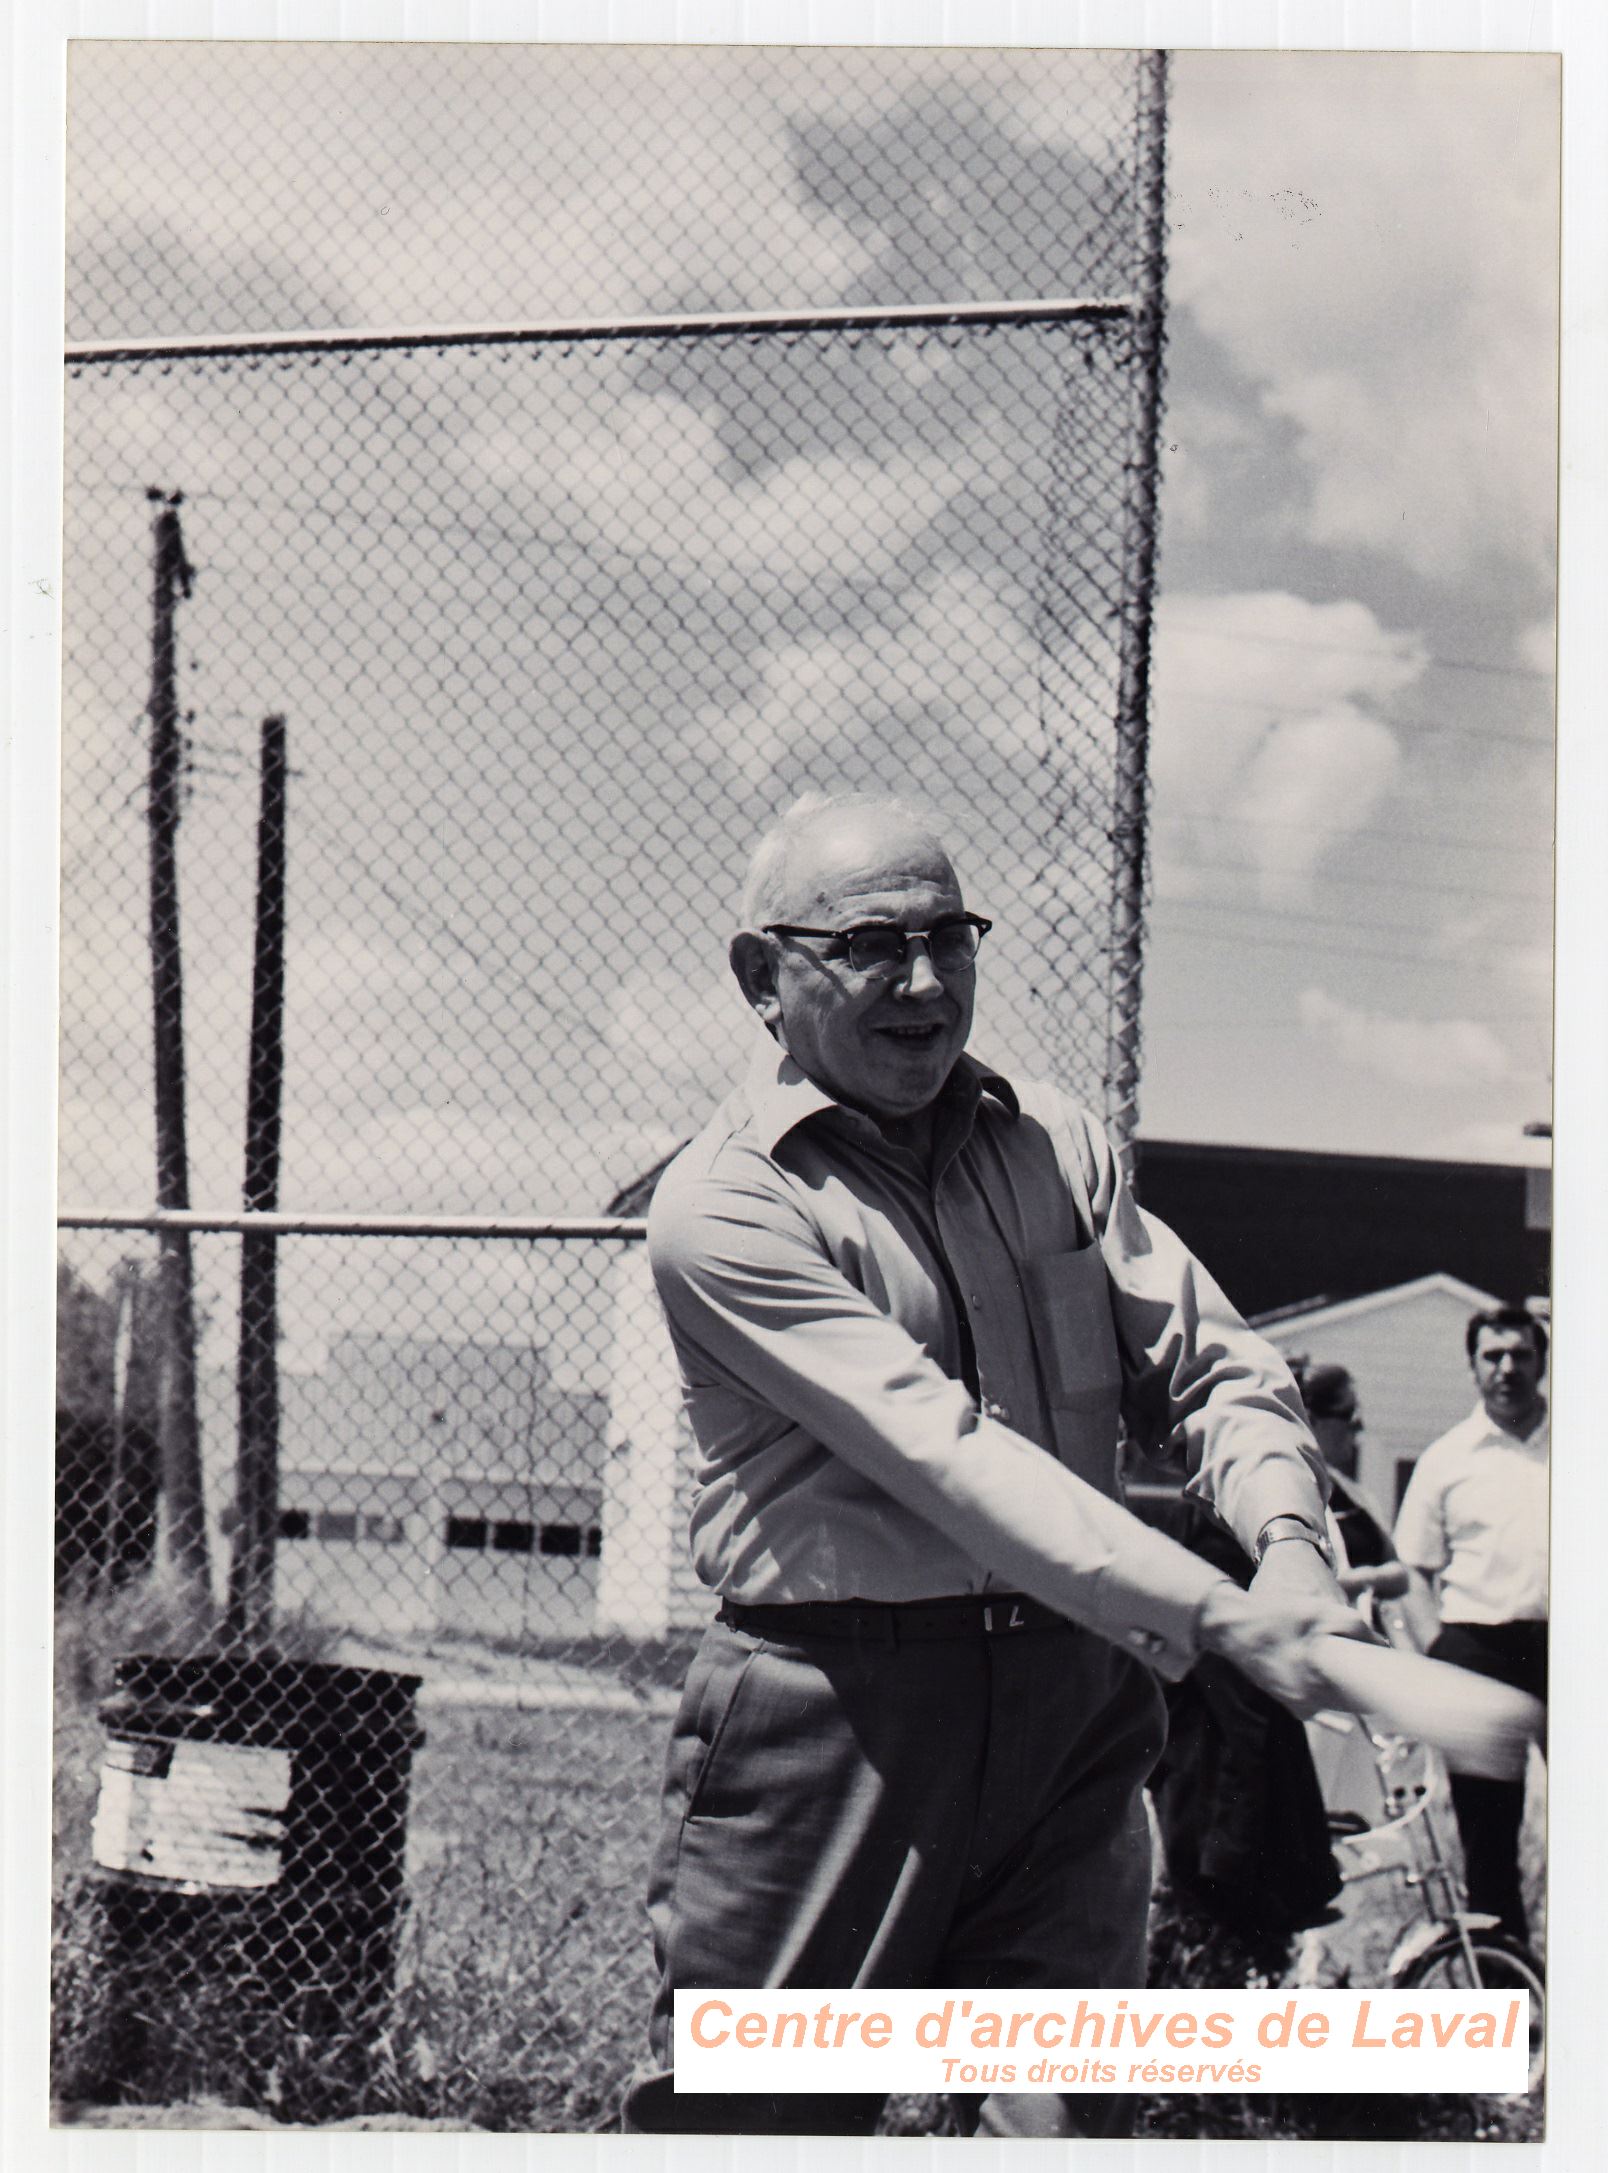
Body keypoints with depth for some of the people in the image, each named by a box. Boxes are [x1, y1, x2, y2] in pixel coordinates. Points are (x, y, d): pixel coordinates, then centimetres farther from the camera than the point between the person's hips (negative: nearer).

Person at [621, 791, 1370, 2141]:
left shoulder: (1052, 1140, 12)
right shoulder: (724, 1206, -8)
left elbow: (1215, 1367, 12)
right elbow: (942, 1455, -19)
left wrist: (1289, 1544, -11)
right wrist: (1218, 1619, -26)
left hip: (1073, 1700, 5)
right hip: (833, 1711, -5)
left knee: (1067, 2120, 3)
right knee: (747, 2122, -1)